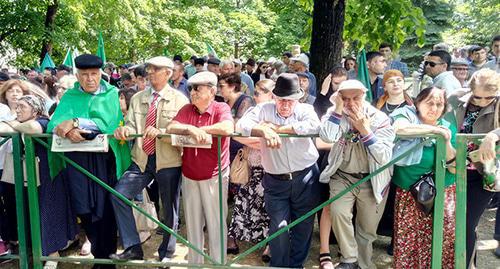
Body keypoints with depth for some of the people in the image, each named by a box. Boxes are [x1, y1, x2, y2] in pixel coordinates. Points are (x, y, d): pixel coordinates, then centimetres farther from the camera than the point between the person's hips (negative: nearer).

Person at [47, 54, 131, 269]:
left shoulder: (110, 94, 4)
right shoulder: (70, 97, 12)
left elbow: (105, 123, -11)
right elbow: (54, 124, -2)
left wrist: (75, 122, -20)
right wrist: (68, 130, -23)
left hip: (104, 159, -2)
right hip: (76, 160, 2)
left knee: (104, 208, -1)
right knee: (83, 209, 4)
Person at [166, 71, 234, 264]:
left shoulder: (221, 108, -9)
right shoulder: (186, 110, 5)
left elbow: (227, 128, -29)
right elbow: (171, 128, -7)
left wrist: (198, 129, -18)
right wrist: (191, 129, -25)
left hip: (214, 176, -5)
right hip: (189, 176, 5)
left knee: (216, 224, 5)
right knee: (192, 224, 17)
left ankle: (218, 263, 22)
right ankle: (194, 262, 33)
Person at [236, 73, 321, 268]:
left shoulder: (305, 109, -2)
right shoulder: (264, 109, 0)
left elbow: (314, 126, -24)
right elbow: (241, 125, -12)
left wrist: (277, 128, -19)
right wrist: (264, 131, -28)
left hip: (306, 178, 1)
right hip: (275, 180, -1)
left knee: (304, 225, 12)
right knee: (279, 226, 1)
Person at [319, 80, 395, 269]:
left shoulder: (379, 118, -10)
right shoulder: (336, 114, -5)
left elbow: (384, 157, -19)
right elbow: (327, 137, -27)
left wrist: (365, 130, -25)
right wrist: (338, 109, -25)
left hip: (372, 180, 0)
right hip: (342, 176, 1)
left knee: (368, 229, 7)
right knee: (338, 212, -23)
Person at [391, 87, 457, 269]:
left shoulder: (448, 127, 4)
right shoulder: (408, 116, -5)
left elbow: (455, 168, 1)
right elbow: (398, 128, -31)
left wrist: (446, 142, -15)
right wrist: (433, 129, -25)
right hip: (409, 195, -2)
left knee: (445, 240, -1)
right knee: (407, 242, -1)